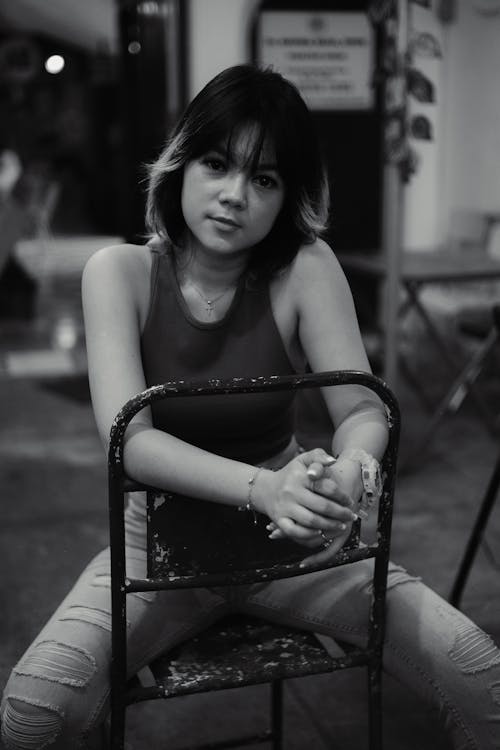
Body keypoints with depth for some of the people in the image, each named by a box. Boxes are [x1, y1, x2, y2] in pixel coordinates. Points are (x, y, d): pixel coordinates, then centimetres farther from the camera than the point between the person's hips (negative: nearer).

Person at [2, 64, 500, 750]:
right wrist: (262, 487, -40)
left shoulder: (305, 268, -10)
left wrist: (348, 473, -39)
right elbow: (130, 438, -23)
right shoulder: (120, 271, -12)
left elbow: (364, 411, -14)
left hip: (290, 539, 1)